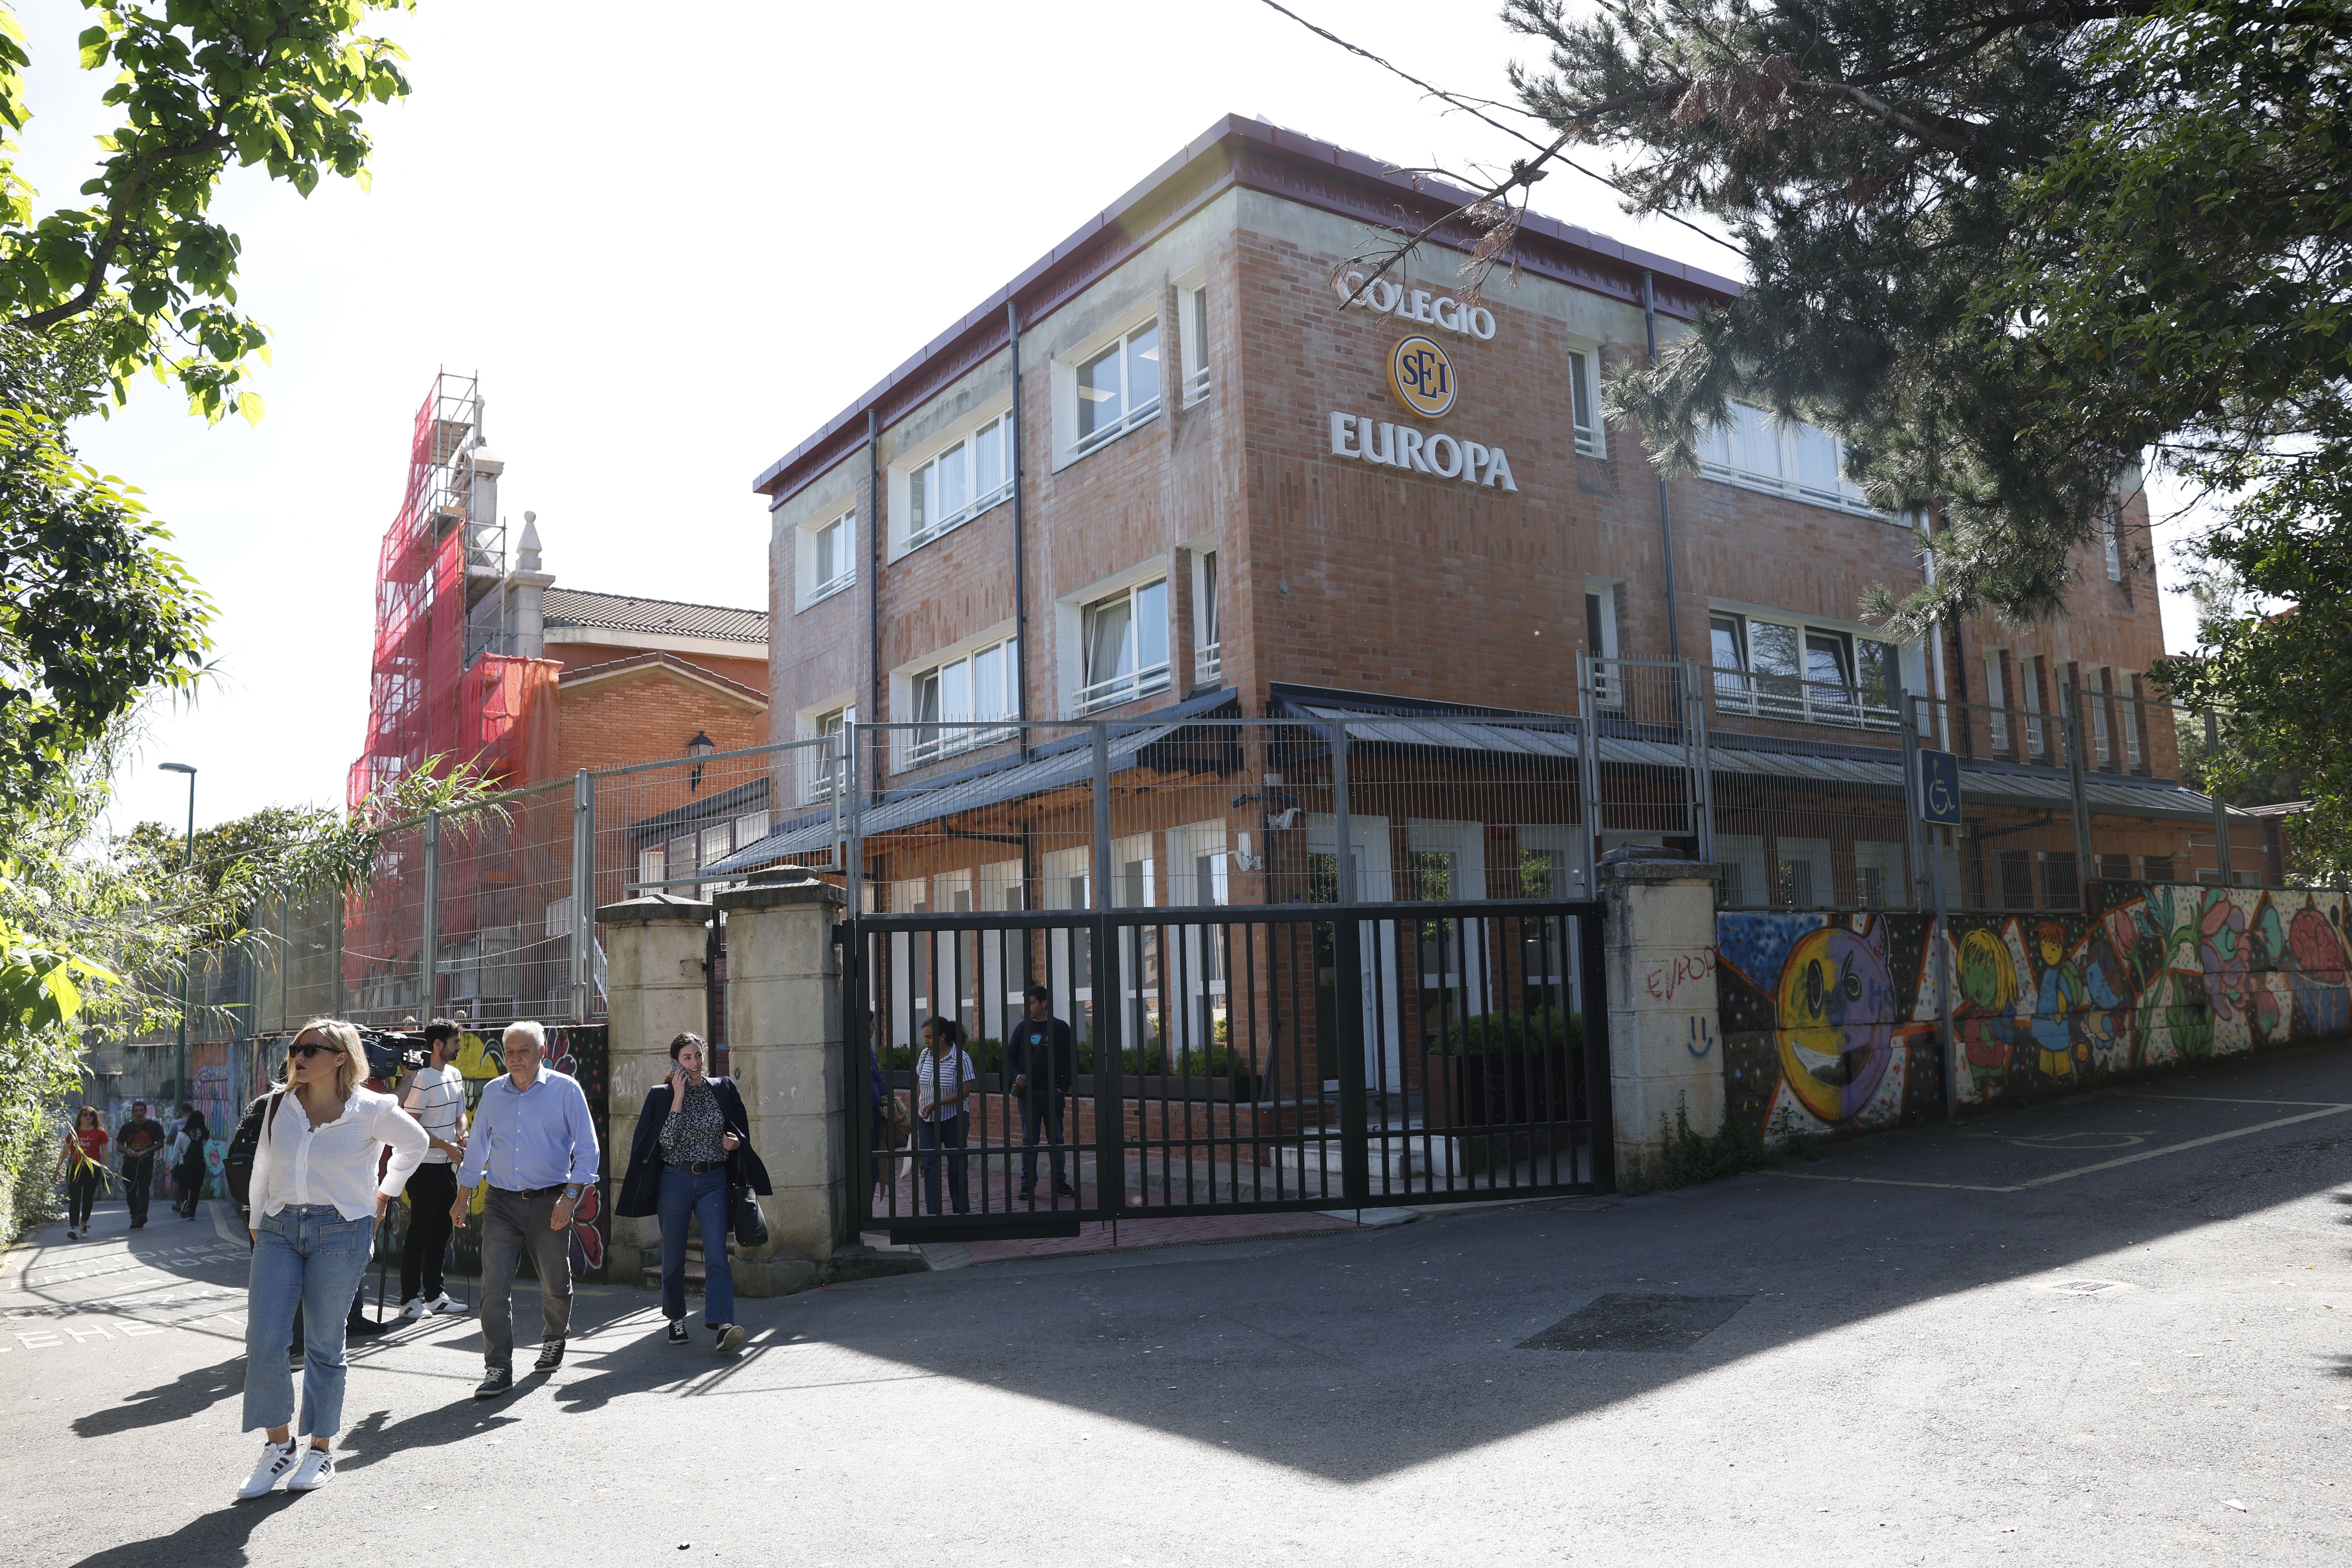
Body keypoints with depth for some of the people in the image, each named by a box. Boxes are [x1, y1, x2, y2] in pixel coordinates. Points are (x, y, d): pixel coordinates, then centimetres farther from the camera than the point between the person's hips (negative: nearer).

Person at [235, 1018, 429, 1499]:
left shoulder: (370, 1110, -6)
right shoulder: (279, 1105, 5)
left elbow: (416, 1142, 11)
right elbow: (263, 1165, 16)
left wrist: (385, 1193, 13)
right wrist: (257, 1221, 15)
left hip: (340, 1232, -3)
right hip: (279, 1229, 3)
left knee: (325, 1343, 5)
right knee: (263, 1341, -5)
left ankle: (321, 1450, 19)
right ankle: (279, 1445, 12)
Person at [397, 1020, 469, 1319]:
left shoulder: (456, 1075, 10)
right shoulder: (423, 1079, -15)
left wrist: (461, 1135, -1)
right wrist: (445, 1145, -15)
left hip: (447, 1165, 8)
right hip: (425, 1166, -8)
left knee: (441, 1230, 12)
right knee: (420, 1231, -2)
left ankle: (434, 1294, 21)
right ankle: (410, 1298, 6)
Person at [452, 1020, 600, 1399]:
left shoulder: (565, 1089, -4)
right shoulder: (492, 1092, 8)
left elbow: (587, 1148, -4)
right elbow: (477, 1148, 19)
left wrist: (570, 1196, -13)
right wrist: (462, 1197, 19)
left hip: (549, 1202, -2)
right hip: (501, 1202, 2)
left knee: (555, 1283, 11)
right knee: (494, 1285, -8)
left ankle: (553, 1340, 37)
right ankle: (498, 1368, -3)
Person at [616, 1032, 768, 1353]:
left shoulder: (723, 1090, 6)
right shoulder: (662, 1095, -1)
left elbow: (740, 1131, 15)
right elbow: (666, 1140, -12)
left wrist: (736, 1141, -7)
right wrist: (678, 1098, -15)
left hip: (714, 1182, 1)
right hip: (675, 1181, -1)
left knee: (716, 1253, -10)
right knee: (674, 1254, 9)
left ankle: (722, 1324, -18)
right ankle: (676, 1318, 26)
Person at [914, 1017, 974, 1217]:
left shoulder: (960, 1058, -14)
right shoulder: (925, 1055, 2)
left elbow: (965, 1092, -17)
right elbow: (919, 1085, 13)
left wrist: (937, 1103, -22)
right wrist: (916, 1111, 11)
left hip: (953, 1120, -4)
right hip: (927, 1120, 4)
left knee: (956, 1166, 7)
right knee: (929, 1165, -2)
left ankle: (962, 1211, 22)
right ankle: (934, 1213, 0)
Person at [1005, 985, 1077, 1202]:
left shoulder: (1060, 1028, 2)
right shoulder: (1023, 1028, 5)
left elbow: (1072, 1059, 5)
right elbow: (1010, 1056, 8)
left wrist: (1064, 1085, -3)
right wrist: (1016, 1076, -10)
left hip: (1053, 1094, 0)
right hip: (1027, 1093, 1)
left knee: (1056, 1139, 4)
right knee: (1029, 1140, 2)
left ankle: (1060, 1184, 11)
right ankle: (1028, 1186, 6)